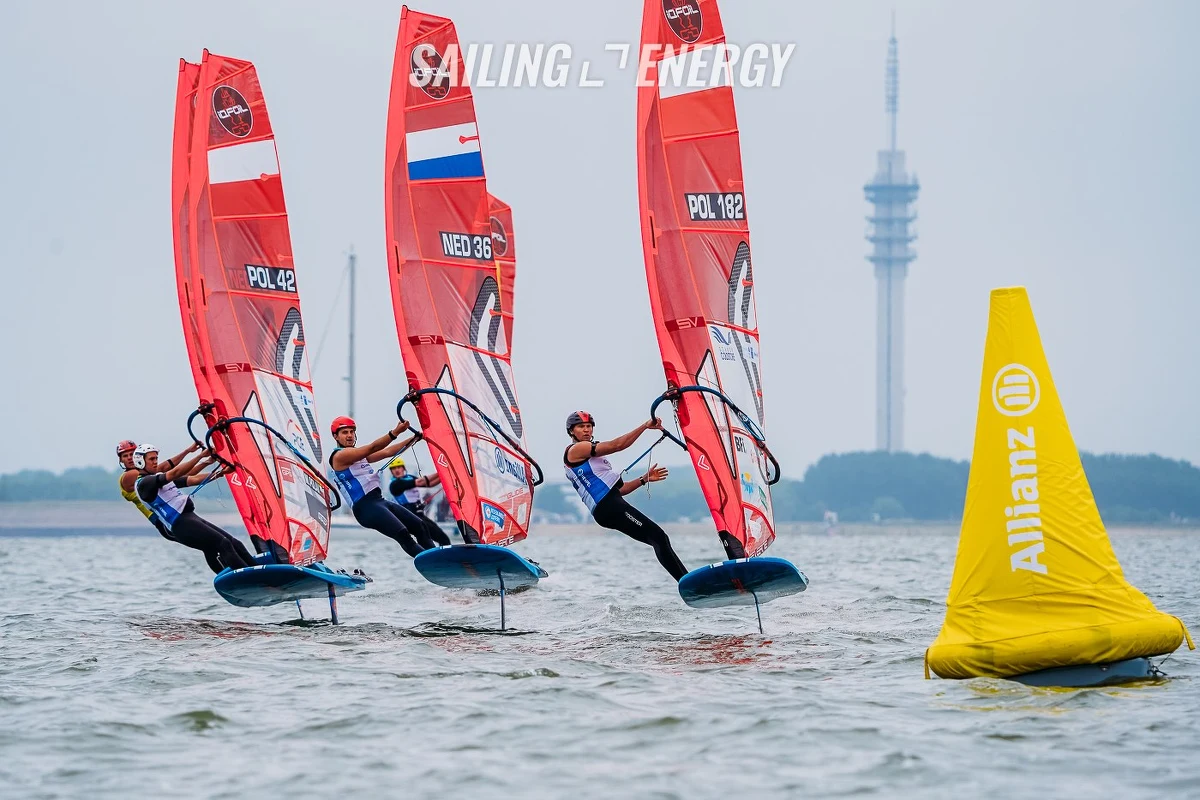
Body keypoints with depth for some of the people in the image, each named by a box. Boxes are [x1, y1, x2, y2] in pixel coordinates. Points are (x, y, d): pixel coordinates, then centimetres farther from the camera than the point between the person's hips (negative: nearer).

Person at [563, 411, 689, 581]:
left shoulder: (588, 457, 28)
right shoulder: (575, 450, -1)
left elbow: (618, 490, 24)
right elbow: (616, 445, -11)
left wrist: (645, 479, 14)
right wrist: (645, 426, -11)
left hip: (611, 508, 10)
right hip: (608, 507, -10)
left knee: (659, 541, 4)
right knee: (658, 537, -16)